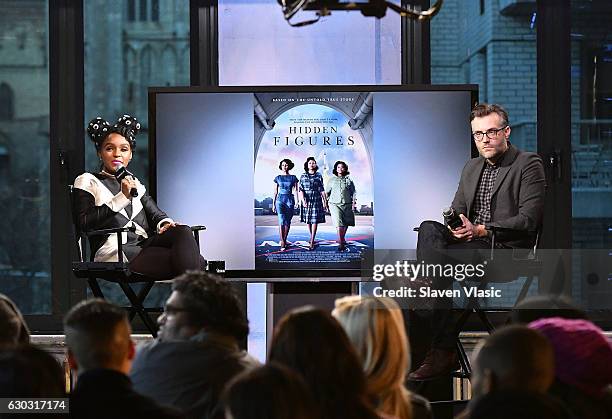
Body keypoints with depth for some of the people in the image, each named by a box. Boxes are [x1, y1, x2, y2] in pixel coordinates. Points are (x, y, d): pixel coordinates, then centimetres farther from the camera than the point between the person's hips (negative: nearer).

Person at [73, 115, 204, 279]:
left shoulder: (134, 183, 31)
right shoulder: (87, 181, 13)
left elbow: (155, 213, 21)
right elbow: (84, 223, -4)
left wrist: (164, 223, -5)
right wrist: (122, 197, -9)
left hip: (144, 244, 6)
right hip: (115, 252, -6)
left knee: (184, 231, -29)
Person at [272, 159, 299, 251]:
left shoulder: (293, 178, 6)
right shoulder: (278, 178, 8)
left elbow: (296, 190, 3)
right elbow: (275, 192, 11)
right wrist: (273, 204, 9)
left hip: (290, 200, 1)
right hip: (280, 199, -1)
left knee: (287, 222, 3)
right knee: (281, 221, -15)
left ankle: (284, 240, 18)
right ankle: (282, 243, -15)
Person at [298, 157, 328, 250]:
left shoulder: (319, 176, 3)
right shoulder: (303, 176, 3)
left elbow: (322, 190, 3)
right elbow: (300, 190, -3)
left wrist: (325, 202, 2)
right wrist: (303, 200, -15)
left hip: (316, 200, -1)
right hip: (306, 201, 1)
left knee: (314, 221, -8)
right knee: (308, 220, 11)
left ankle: (312, 242, -10)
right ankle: (311, 236, 33)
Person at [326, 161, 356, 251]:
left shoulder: (348, 180, 9)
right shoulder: (332, 180, 10)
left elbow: (353, 192, 9)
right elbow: (327, 192, 15)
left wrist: (354, 203, 0)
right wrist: (326, 203, 9)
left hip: (347, 204, 2)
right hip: (335, 204, -2)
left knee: (346, 223, 10)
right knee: (339, 223, -15)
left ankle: (342, 239, 35)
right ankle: (341, 243, -15)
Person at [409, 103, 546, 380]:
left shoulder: (529, 165, 1)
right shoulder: (471, 168, 24)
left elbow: (528, 220, -10)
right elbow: (457, 210, 21)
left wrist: (480, 230, -17)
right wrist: (453, 224, -6)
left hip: (508, 249, -6)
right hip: (471, 243, 7)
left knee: (439, 258, -30)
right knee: (428, 228, -25)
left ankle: (442, 352, -26)